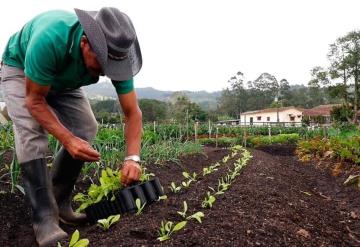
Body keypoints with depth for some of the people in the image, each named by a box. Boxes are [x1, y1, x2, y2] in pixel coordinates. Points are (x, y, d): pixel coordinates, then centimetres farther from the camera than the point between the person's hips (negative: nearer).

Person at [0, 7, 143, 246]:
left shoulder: (115, 54, -30)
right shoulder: (50, 39, -43)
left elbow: (133, 112, -24)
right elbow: (35, 100, -31)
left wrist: (133, 157, -37)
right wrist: (67, 139, -43)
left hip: (64, 81, 4)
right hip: (20, 69, -3)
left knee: (86, 129, -12)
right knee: (32, 131, -26)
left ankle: (60, 202, 4)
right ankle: (45, 217, -19)